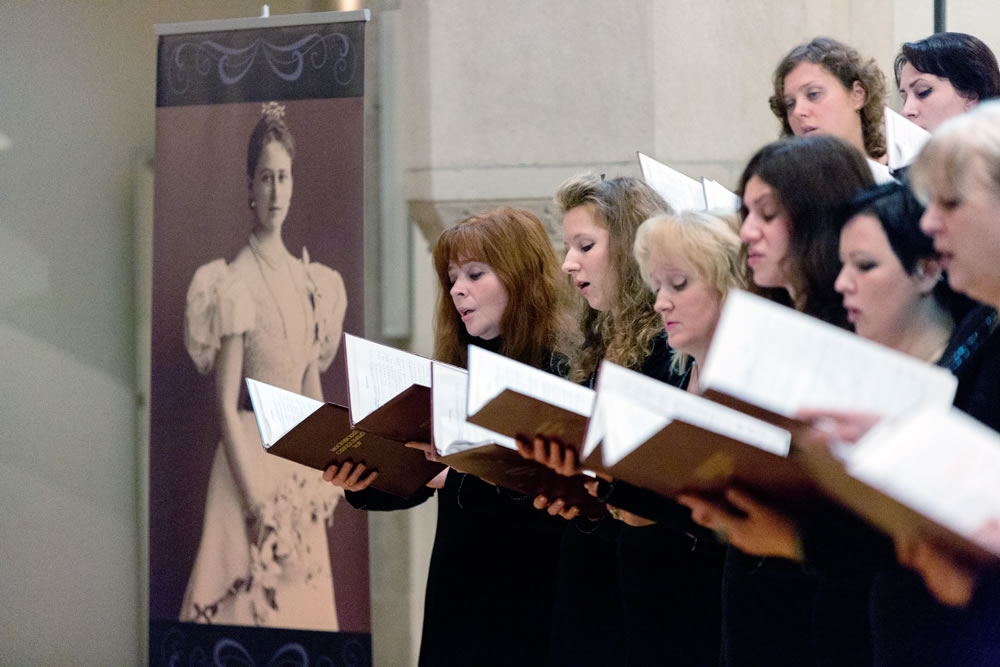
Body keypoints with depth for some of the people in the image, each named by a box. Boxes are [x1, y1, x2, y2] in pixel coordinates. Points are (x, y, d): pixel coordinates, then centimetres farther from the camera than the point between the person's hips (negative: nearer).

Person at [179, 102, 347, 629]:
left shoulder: (306, 279, 10)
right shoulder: (236, 283, -11)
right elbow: (225, 403, -14)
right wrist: (255, 500, -17)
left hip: (301, 457, 7)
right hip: (251, 453, -7)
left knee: (307, 607, 9)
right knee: (252, 605, -3)